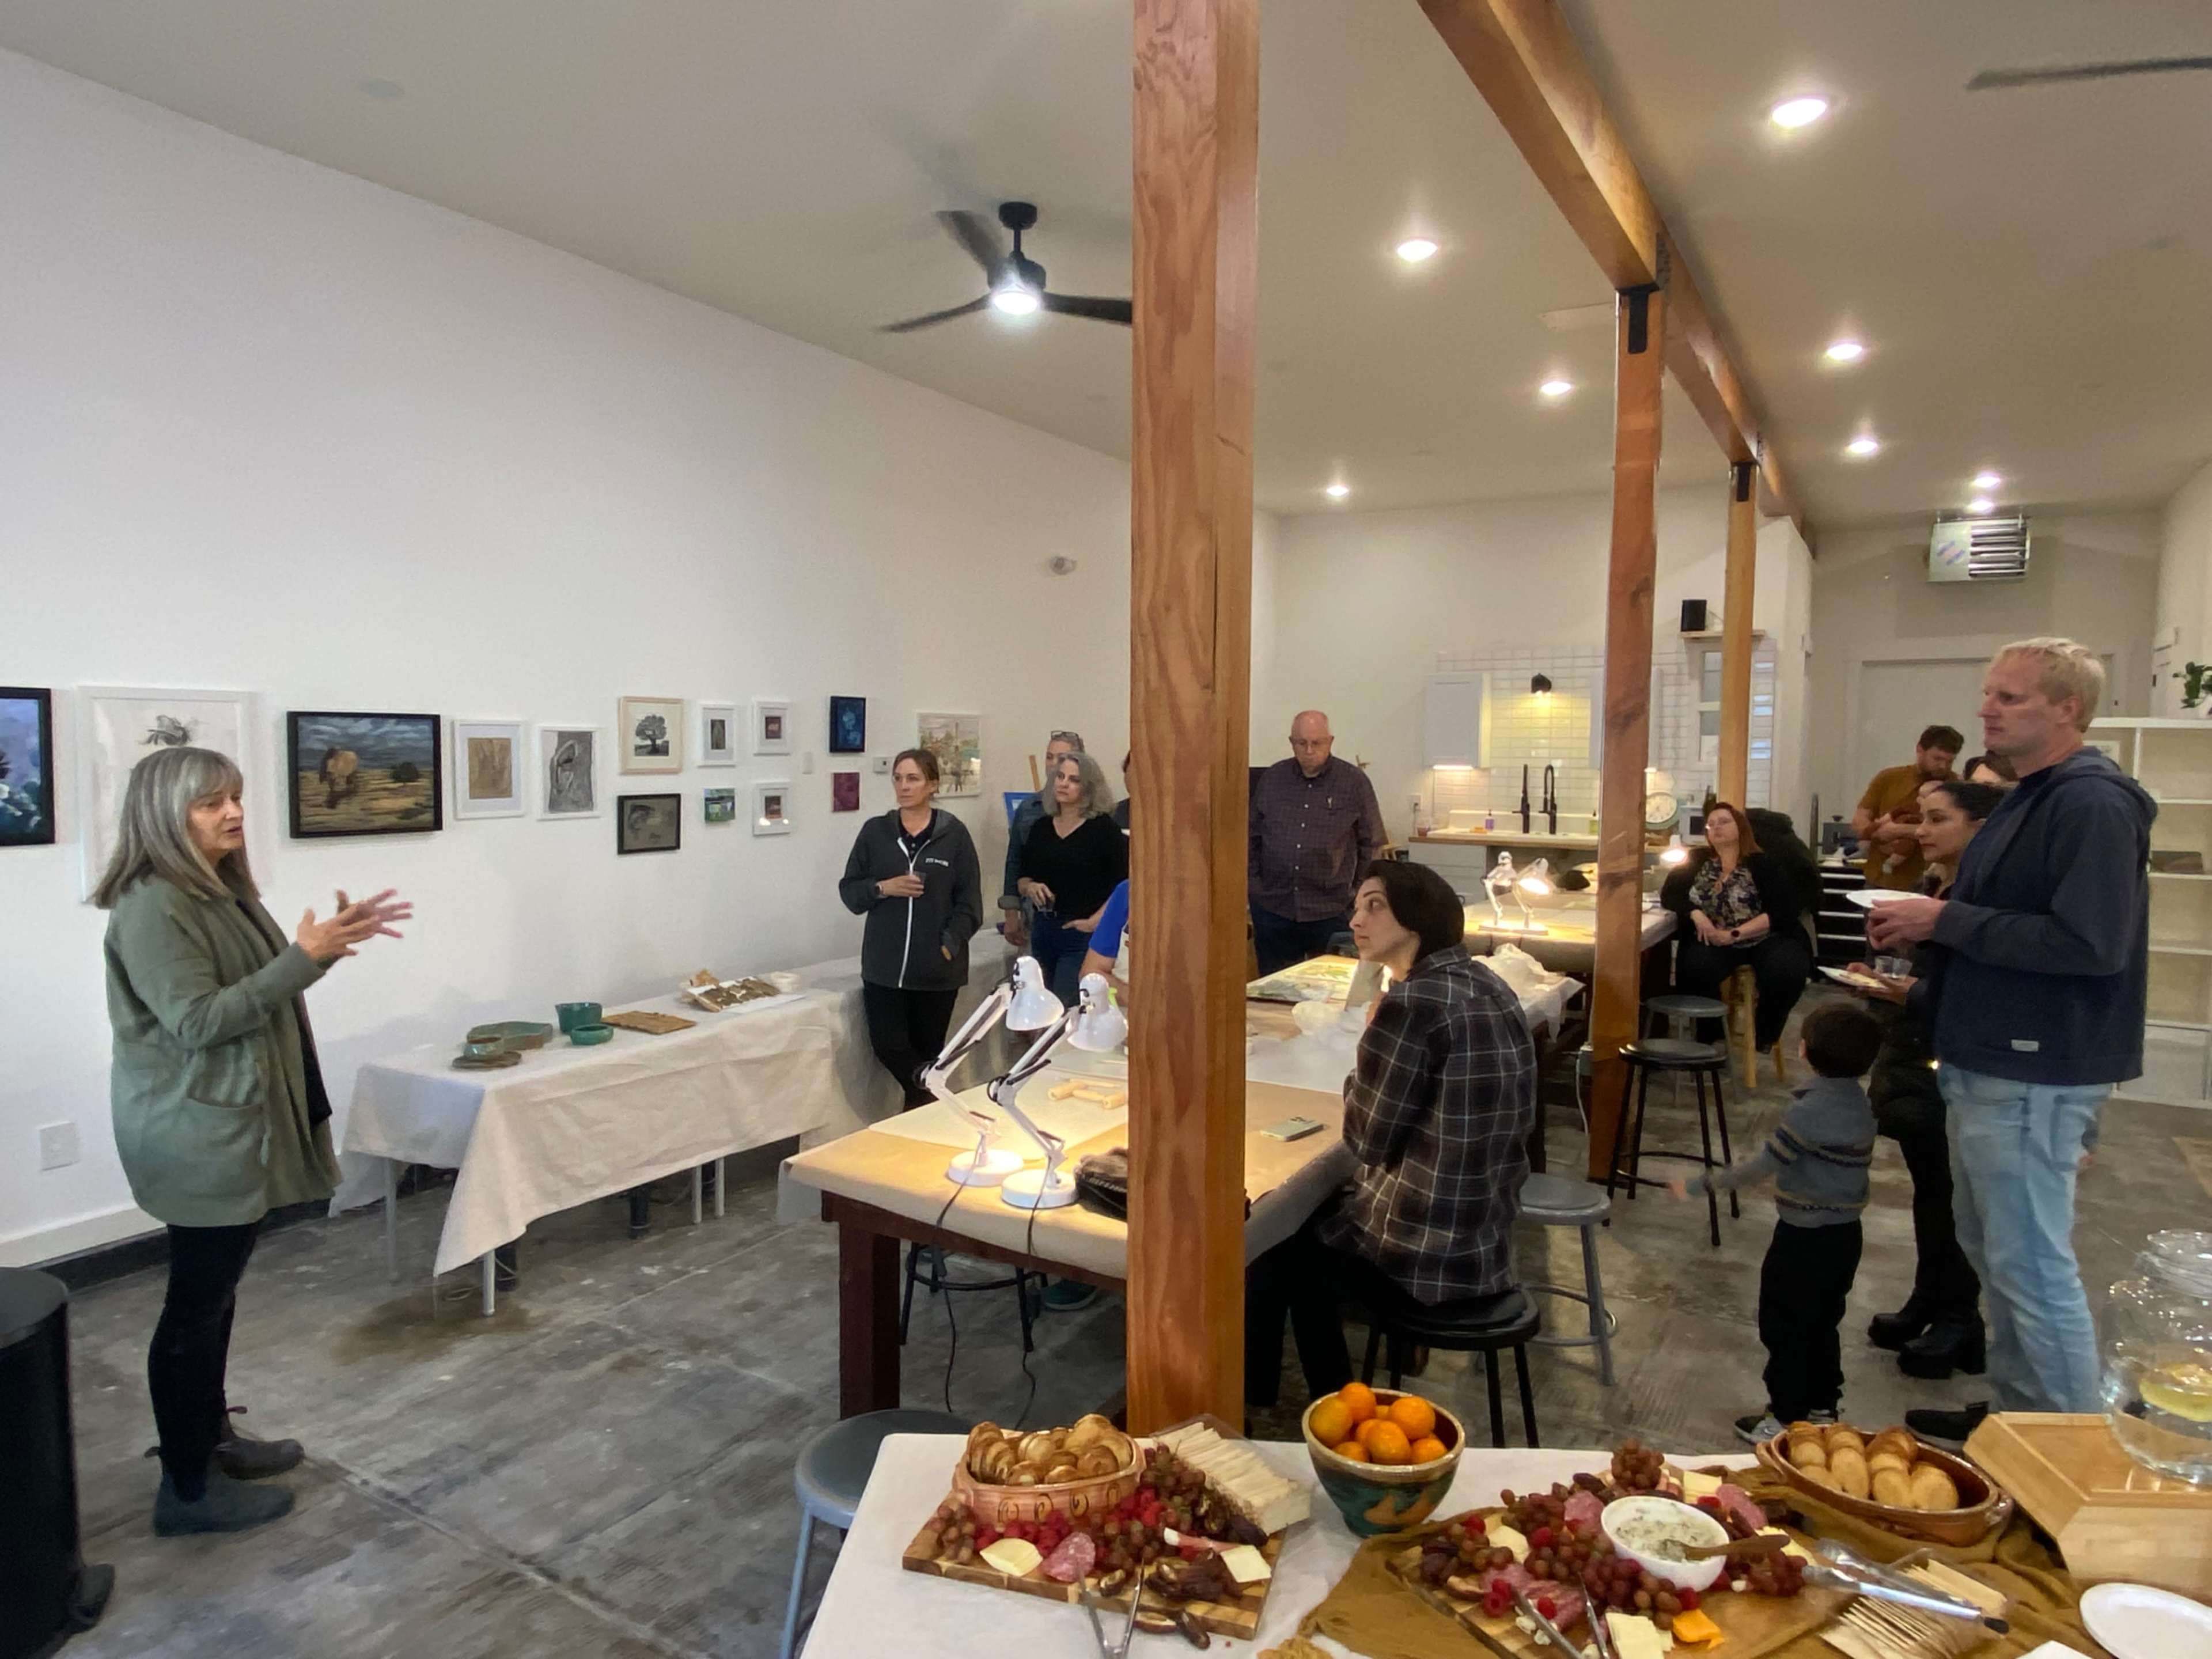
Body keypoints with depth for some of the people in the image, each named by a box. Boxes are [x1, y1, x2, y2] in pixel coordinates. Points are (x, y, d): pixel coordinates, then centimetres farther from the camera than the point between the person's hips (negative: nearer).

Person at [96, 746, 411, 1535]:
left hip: (229, 1123, 10)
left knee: (215, 1290, 20)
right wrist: (303, 957, -27)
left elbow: (260, 988, 17)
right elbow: (198, 1021, -24)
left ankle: (211, 1435, 35)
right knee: (196, 1301, 1)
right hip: (194, 1134, -10)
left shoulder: (219, 890, 10)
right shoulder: (151, 907, -20)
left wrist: (330, 943, 3)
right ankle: (188, 1490, 14)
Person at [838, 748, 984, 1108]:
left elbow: (969, 903, -1)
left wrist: (950, 946, -12)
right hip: (885, 966, 2)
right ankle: (935, 1088, 19)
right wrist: (883, 888, -10)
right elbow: (849, 891, 8)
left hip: (937, 969, -2)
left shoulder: (954, 834, -2)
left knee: (927, 1050, 7)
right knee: (888, 1046, -5)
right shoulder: (875, 831, 5)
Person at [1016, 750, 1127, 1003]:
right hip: (1042, 931, 6)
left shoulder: (1103, 828, -6)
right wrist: (1030, 888, -5)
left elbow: (1124, 884, -11)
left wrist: (1095, 921, -16)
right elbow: (1022, 879, 16)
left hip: (1081, 934, -6)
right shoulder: (1041, 827, 11)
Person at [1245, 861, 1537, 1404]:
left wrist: (1370, 1042, -3)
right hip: (1485, 1241, 8)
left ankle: (1247, 1400, 36)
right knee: (1307, 1216, 26)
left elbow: (1367, 1141, -14)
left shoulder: (1412, 1002, -23)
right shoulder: (1491, 986, 3)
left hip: (1424, 1260, -8)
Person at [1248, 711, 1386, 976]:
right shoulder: (1272, 778, 7)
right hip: (1272, 908, 2)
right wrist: (1253, 884, 8)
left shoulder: (1354, 782, -1)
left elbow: (1373, 844, 3)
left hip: (1330, 911, -2)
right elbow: (1253, 836, 14)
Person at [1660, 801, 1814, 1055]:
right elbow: (1669, 894, 3)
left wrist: (1734, 934, -20)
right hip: (1714, 941, 2)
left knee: (1786, 972, -32)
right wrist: (1696, 915, -17)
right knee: (1696, 967, -32)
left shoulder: (1764, 865, -2)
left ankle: (1764, 1035, -2)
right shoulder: (1698, 860, 9)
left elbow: (1783, 913, -12)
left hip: (1765, 938, -1)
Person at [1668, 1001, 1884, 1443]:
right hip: (1846, 1233, 8)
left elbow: (1763, 1165, -21)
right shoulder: (1861, 1104, 1)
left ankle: (1787, 1417, 14)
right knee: (1823, 1324, 22)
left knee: (1785, 1327, 6)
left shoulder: (1809, 1110, -23)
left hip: (1804, 1237, -8)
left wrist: (1700, 1186, -13)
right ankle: (1823, 1406, 34)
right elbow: (1859, 1163, 10)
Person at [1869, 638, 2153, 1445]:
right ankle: (2015, 1413, 33)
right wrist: (1923, 994, 15)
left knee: (2032, 1267, -1)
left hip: (2033, 1078, -10)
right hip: (1986, 1062, 10)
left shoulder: (2093, 803, -17)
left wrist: (1946, 919, -22)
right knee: (1993, 1253, 19)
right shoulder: (2029, 798, 15)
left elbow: (2089, 945, -27)